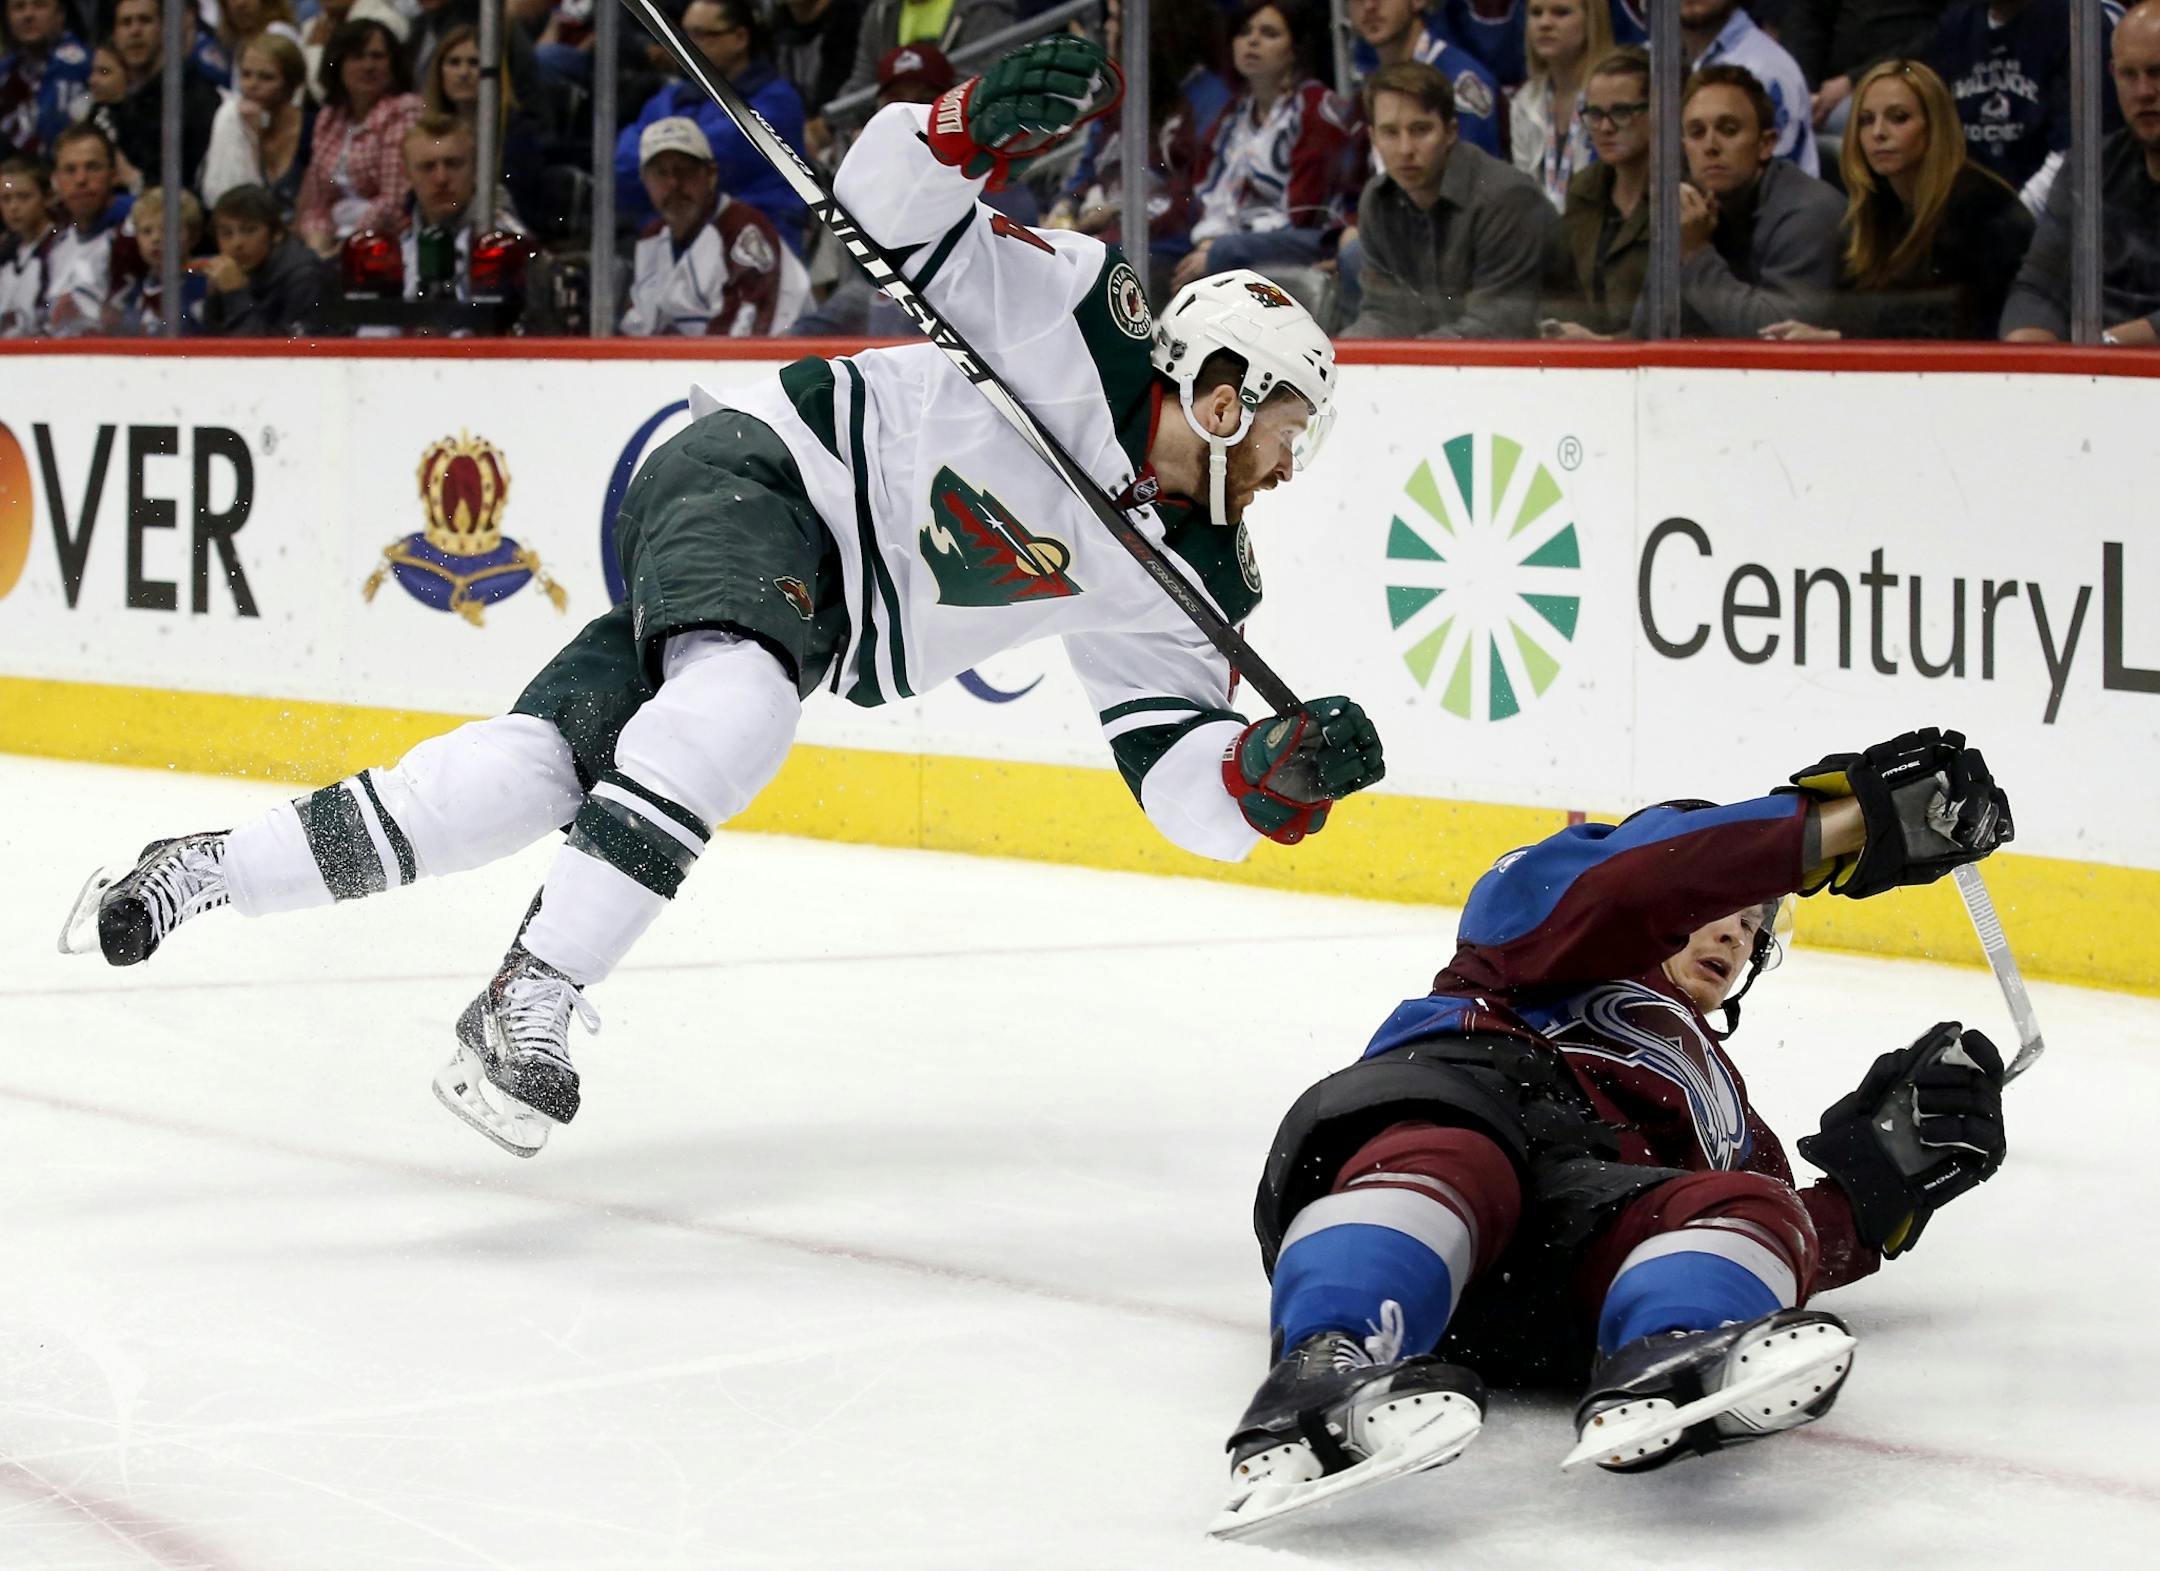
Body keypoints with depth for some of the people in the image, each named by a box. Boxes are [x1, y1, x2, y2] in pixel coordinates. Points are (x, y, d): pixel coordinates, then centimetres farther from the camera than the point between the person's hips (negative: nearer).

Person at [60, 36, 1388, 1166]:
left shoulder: (1186, 587, 0)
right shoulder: (1076, 326, -16)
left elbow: (1181, 771, -3)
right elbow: (889, 201, -16)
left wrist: (1278, 771, -23)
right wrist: (979, 119, -37)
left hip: (827, 623, 6)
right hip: (755, 473, -6)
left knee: (539, 770, -8)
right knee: (744, 693, -37)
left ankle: (208, 877, 2)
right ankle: (528, 1003, -41)